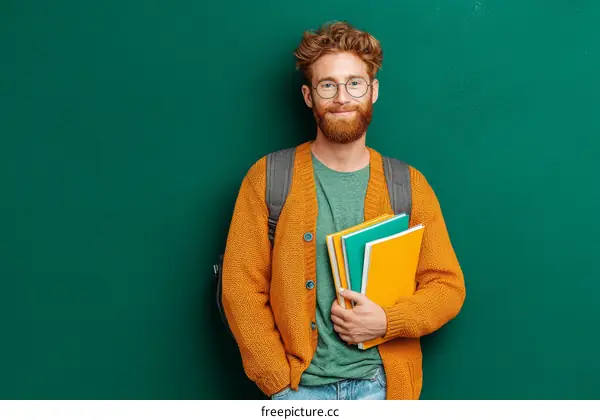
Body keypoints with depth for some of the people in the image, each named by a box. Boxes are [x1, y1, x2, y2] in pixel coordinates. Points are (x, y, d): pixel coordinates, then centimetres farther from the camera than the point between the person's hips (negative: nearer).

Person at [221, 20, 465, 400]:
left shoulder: (409, 185, 1)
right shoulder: (268, 178, -4)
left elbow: (448, 287, 3)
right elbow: (242, 287, -5)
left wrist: (388, 321, -14)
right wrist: (279, 382, -8)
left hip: (382, 383, 1)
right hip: (301, 385, -1)